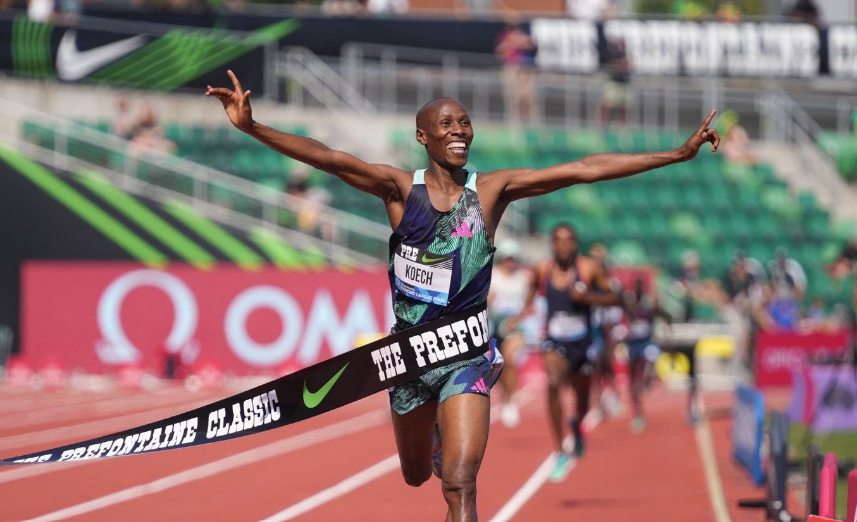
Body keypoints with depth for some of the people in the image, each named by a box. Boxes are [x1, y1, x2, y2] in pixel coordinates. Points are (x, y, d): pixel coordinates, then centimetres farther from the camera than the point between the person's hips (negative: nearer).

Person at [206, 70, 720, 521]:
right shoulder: (401, 188, -5)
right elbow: (331, 159, -18)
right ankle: (437, 435, 60)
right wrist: (253, 127, -31)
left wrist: (678, 154, -10)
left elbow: (584, 170, -7)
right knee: (416, 474, 23)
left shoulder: (491, 190, -4)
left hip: (467, 354, -2)